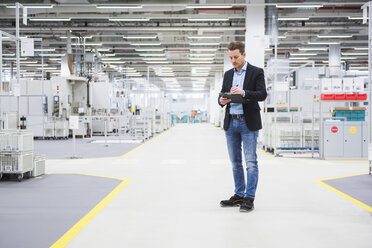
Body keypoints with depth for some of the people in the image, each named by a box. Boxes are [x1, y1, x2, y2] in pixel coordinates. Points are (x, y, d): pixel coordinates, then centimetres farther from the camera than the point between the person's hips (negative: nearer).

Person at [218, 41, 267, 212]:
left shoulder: (256, 72, -1)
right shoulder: (228, 74, 15)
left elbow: (262, 94, -11)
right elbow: (222, 95, 15)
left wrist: (243, 93, -26)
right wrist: (222, 101, -8)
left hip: (248, 123, -5)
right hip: (230, 123, 5)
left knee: (251, 162, -6)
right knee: (235, 162, 11)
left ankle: (249, 198, -2)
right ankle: (239, 195, 20)